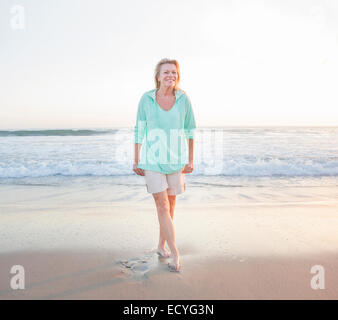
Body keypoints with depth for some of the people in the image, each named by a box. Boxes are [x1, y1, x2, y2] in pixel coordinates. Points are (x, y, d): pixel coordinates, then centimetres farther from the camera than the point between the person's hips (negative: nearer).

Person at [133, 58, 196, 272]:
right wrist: (136, 160, 2)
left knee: (170, 205, 11)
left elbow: (190, 130, 6)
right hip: (152, 160, -2)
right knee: (162, 206, -7)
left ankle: (161, 246, 30)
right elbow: (139, 130, 2)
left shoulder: (183, 98, -1)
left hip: (176, 159, 2)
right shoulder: (146, 99, -3)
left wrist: (191, 160, 4)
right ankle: (175, 253, 3)